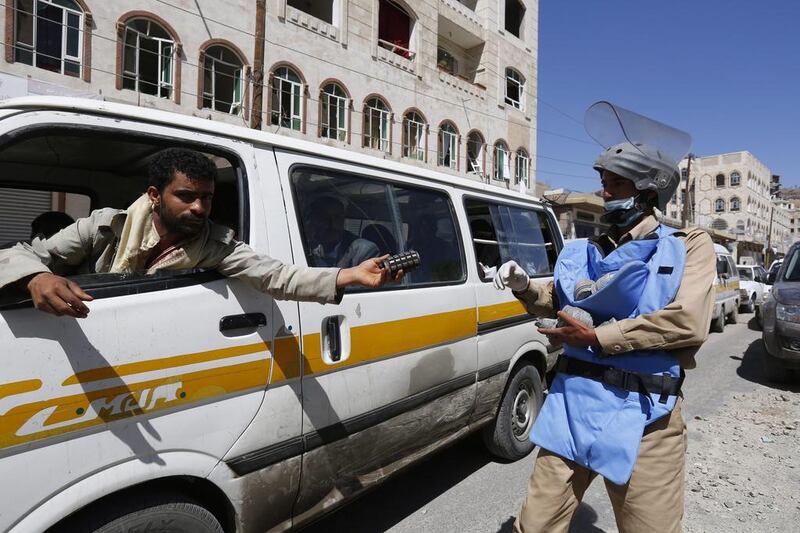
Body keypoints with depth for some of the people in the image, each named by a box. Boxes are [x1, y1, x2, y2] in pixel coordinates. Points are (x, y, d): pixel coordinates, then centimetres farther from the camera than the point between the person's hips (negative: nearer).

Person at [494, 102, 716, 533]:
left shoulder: (688, 246, 1)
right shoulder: (586, 252, 13)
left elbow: (687, 323, -14)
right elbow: (555, 302, 20)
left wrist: (596, 337, -13)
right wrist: (524, 286, -1)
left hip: (644, 416, -3)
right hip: (573, 402, 4)